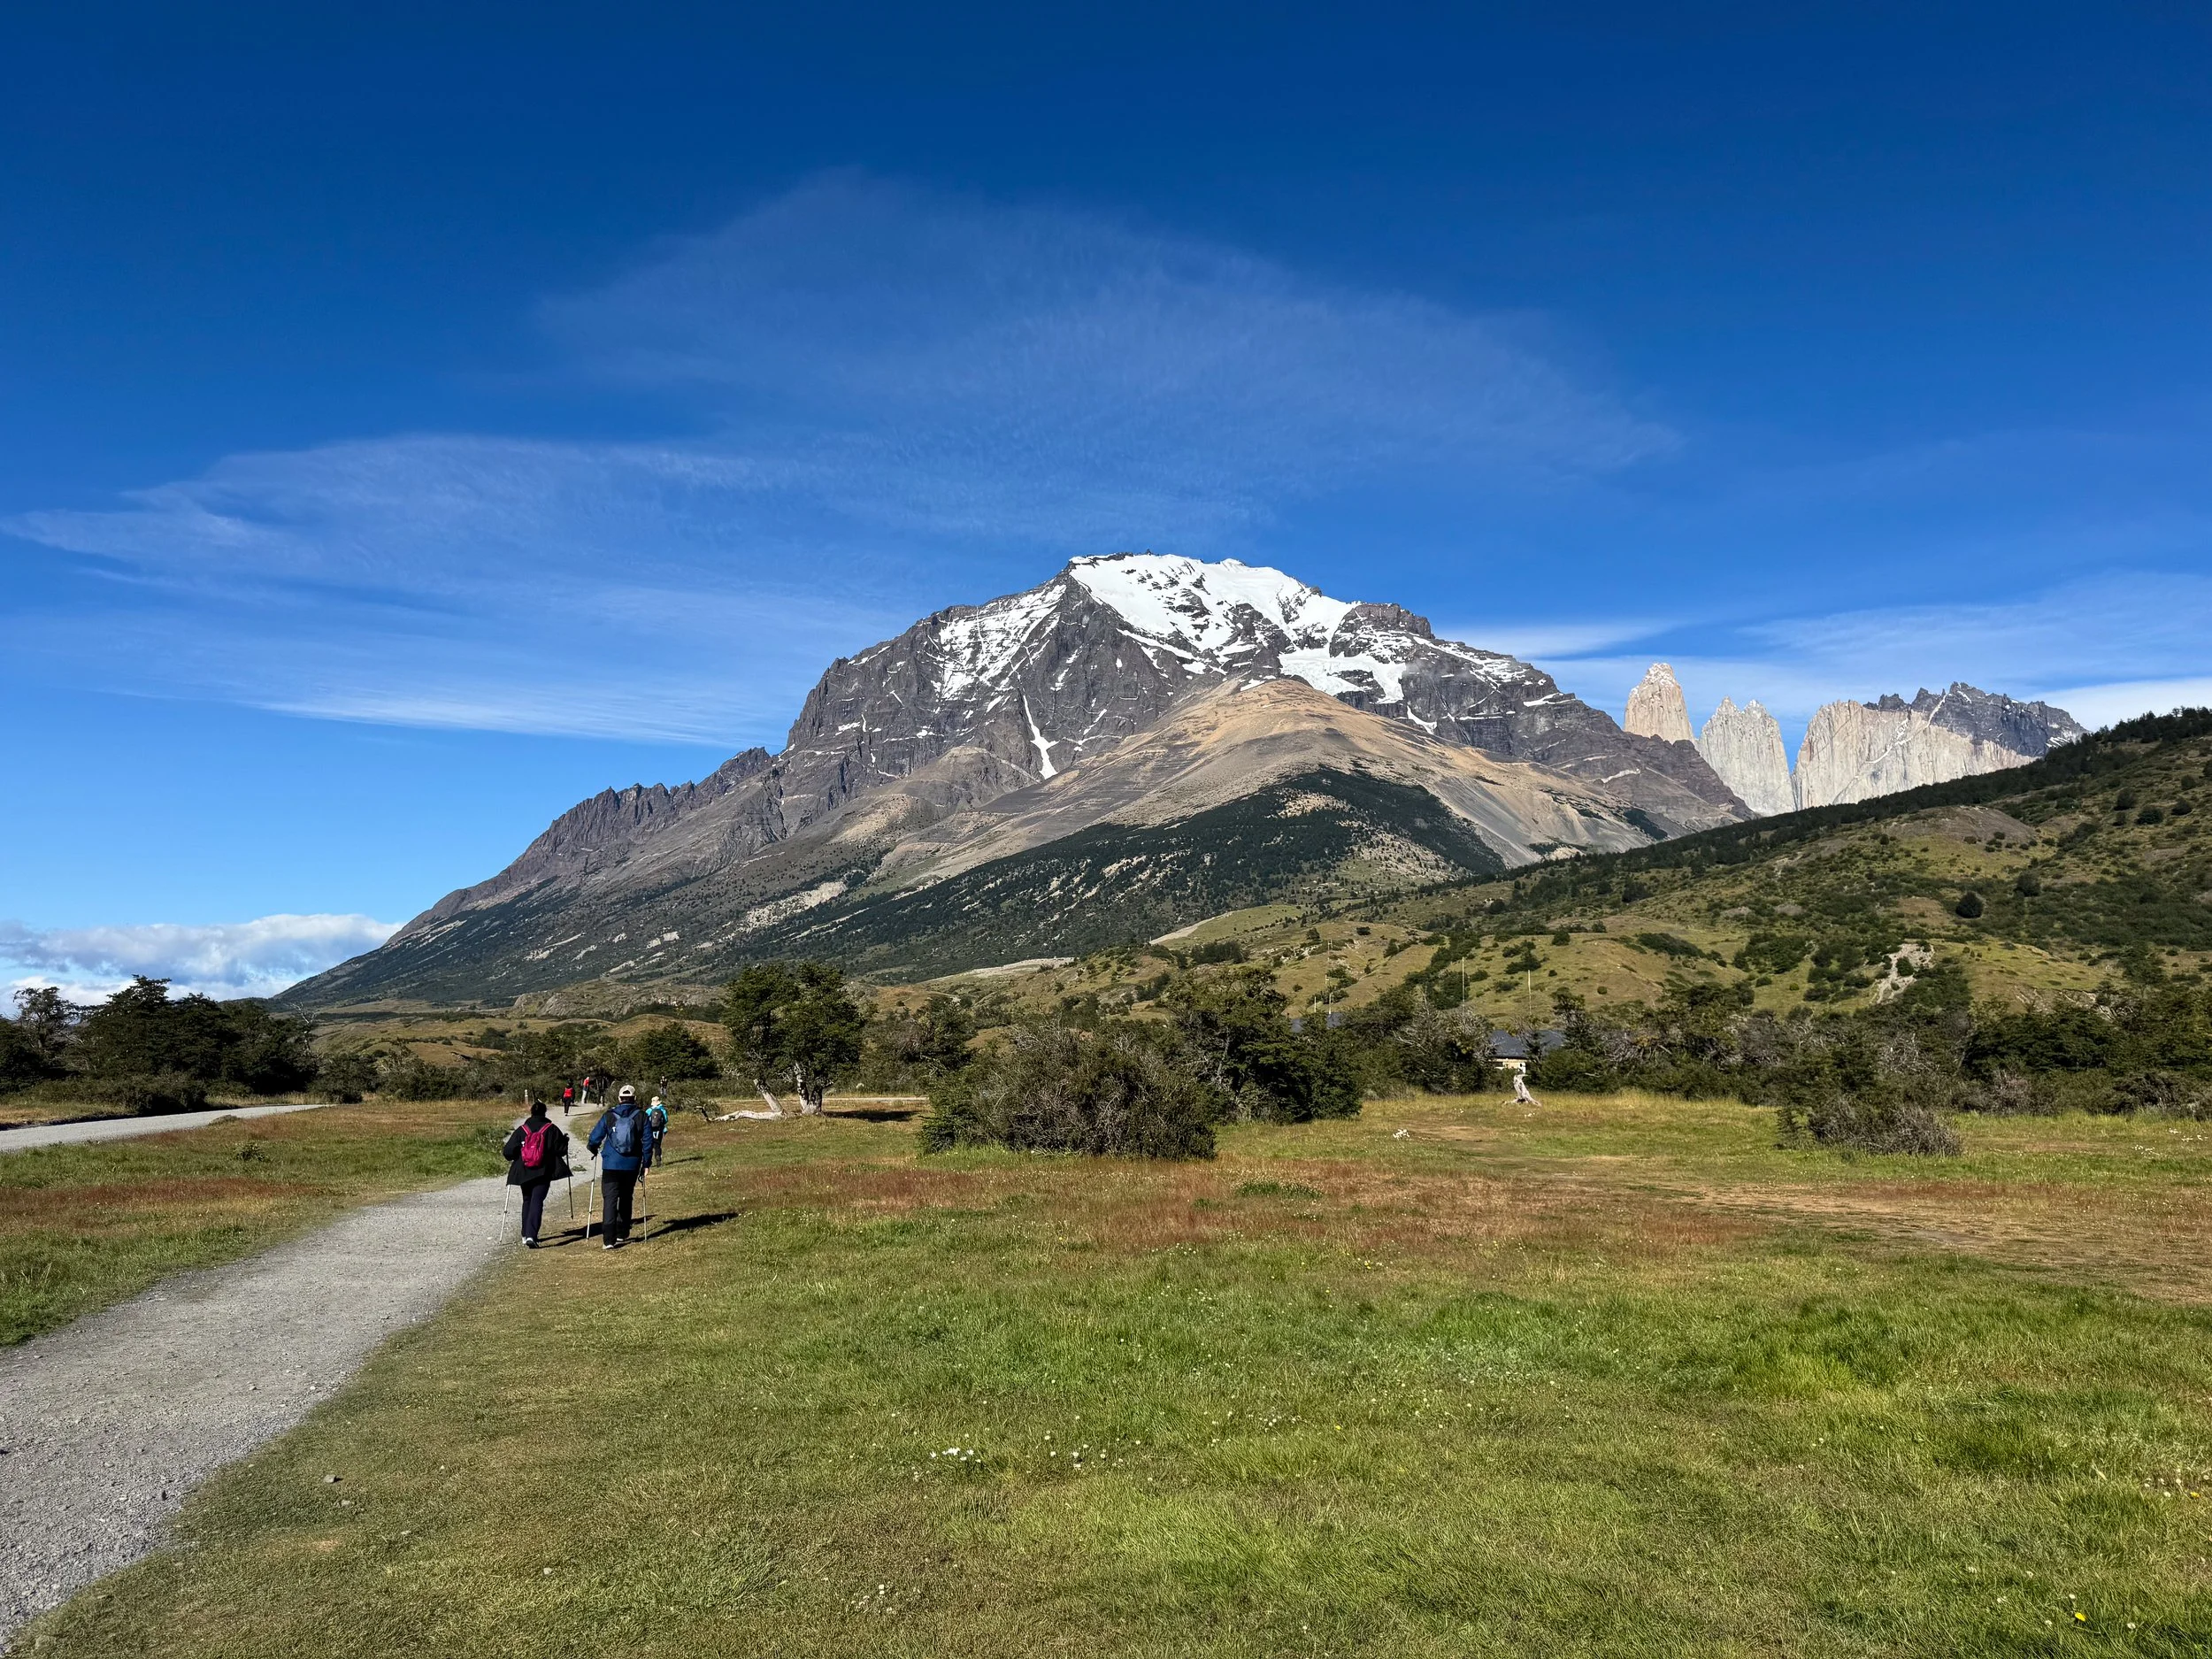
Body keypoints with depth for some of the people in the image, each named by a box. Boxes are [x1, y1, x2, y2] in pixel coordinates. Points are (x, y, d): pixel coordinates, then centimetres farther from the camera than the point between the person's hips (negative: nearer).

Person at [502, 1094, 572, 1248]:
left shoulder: (521, 1130, 0)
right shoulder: (551, 1129, -4)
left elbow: (508, 1152, -2)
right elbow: (561, 1149, -3)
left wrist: (504, 1152, 21)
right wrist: (565, 1141, 18)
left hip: (524, 1172, 2)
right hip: (544, 1172, -2)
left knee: (527, 1201, 20)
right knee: (537, 1201, -4)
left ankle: (526, 1235, 26)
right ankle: (531, 1235, -20)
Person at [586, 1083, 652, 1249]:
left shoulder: (609, 1116, -2)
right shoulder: (641, 1117, 0)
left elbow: (594, 1139, 0)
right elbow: (648, 1141, -1)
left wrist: (594, 1150, 23)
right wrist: (646, 1163, 8)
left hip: (611, 1165, -2)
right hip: (632, 1166, 2)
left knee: (610, 1200, -3)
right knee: (626, 1199, 19)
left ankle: (609, 1240, -13)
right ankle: (622, 1235, 27)